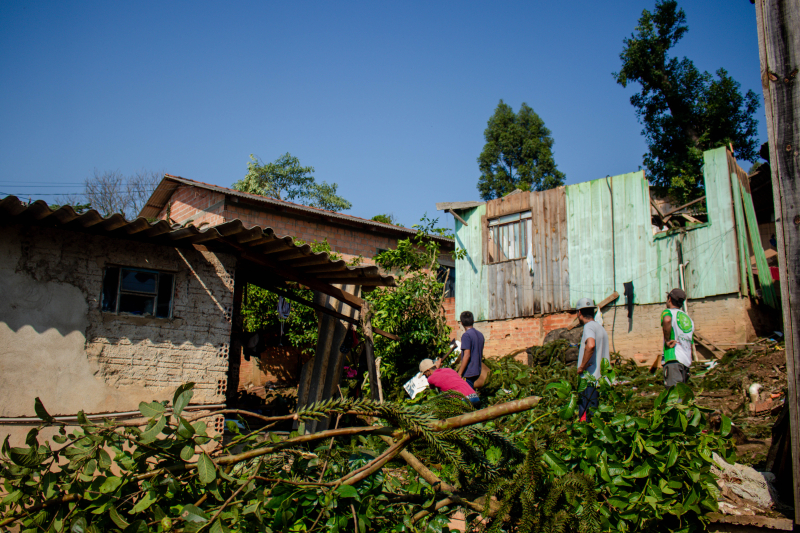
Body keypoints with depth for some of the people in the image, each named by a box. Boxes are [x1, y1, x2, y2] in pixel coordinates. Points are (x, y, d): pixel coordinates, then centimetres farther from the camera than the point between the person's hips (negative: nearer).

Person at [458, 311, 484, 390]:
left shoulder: (466, 335, -13)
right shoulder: (480, 334, 12)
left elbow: (467, 355, -19)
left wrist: (459, 373, -16)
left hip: (468, 372, -8)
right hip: (477, 371, 8)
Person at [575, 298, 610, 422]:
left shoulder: (589, 326, -9)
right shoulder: (601, 328, 19)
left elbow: (591, 345, -31)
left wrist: (581, 367, -20)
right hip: (602, 379, 9)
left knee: (585, 419, -7)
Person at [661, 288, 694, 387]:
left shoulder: (668, 312, 1)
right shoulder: (688, 319, 24)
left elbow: (667, 320, -27)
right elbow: (691, 346, 22)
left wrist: (667, 340, -17)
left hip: (673, 359, -8)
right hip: (687, 361, 8)